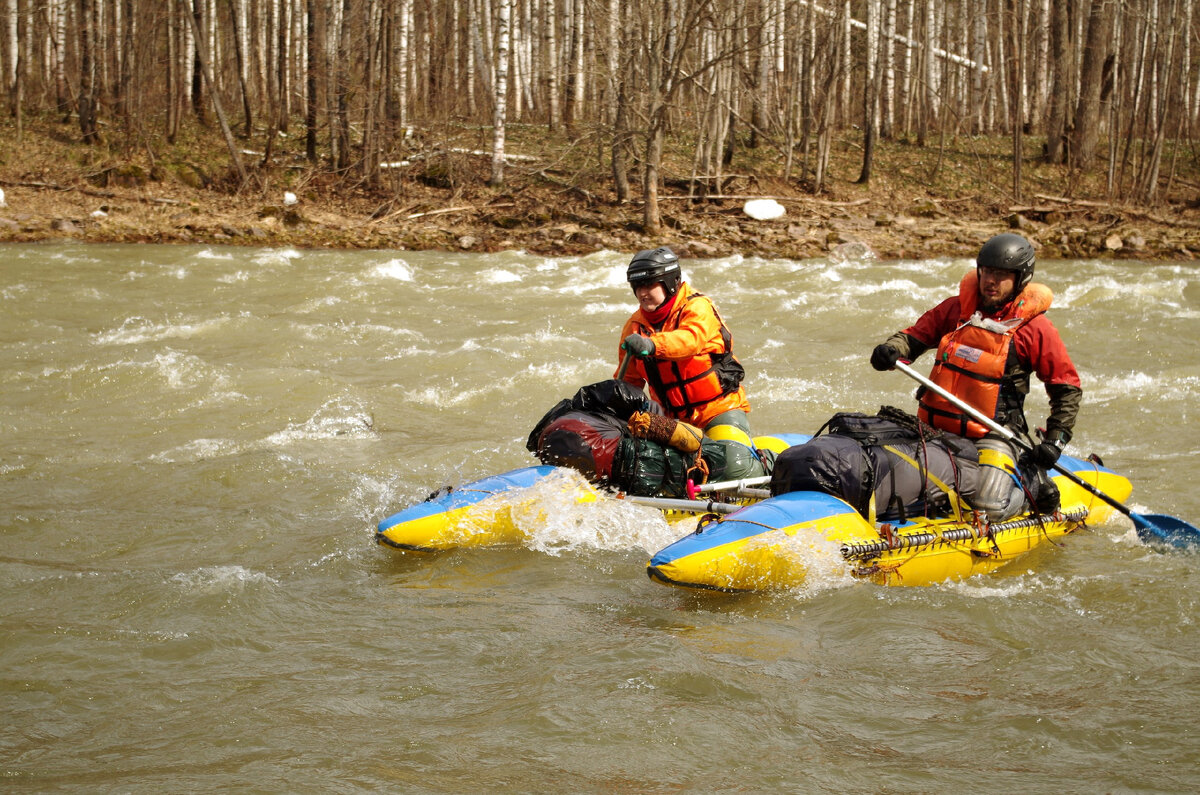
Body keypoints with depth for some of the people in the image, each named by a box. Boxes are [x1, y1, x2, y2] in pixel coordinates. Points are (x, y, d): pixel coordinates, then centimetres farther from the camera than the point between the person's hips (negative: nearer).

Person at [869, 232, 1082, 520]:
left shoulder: (1034, 327, -4)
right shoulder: (956, 308, 6)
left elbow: (1068, 388, 0)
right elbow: (914, 336, 12)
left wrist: (1055, 440, -9)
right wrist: (891, 350, -11)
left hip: (993, 434, -4)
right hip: (937, 429, 4)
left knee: (990, 507, -23)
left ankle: (1029, 479, 11)